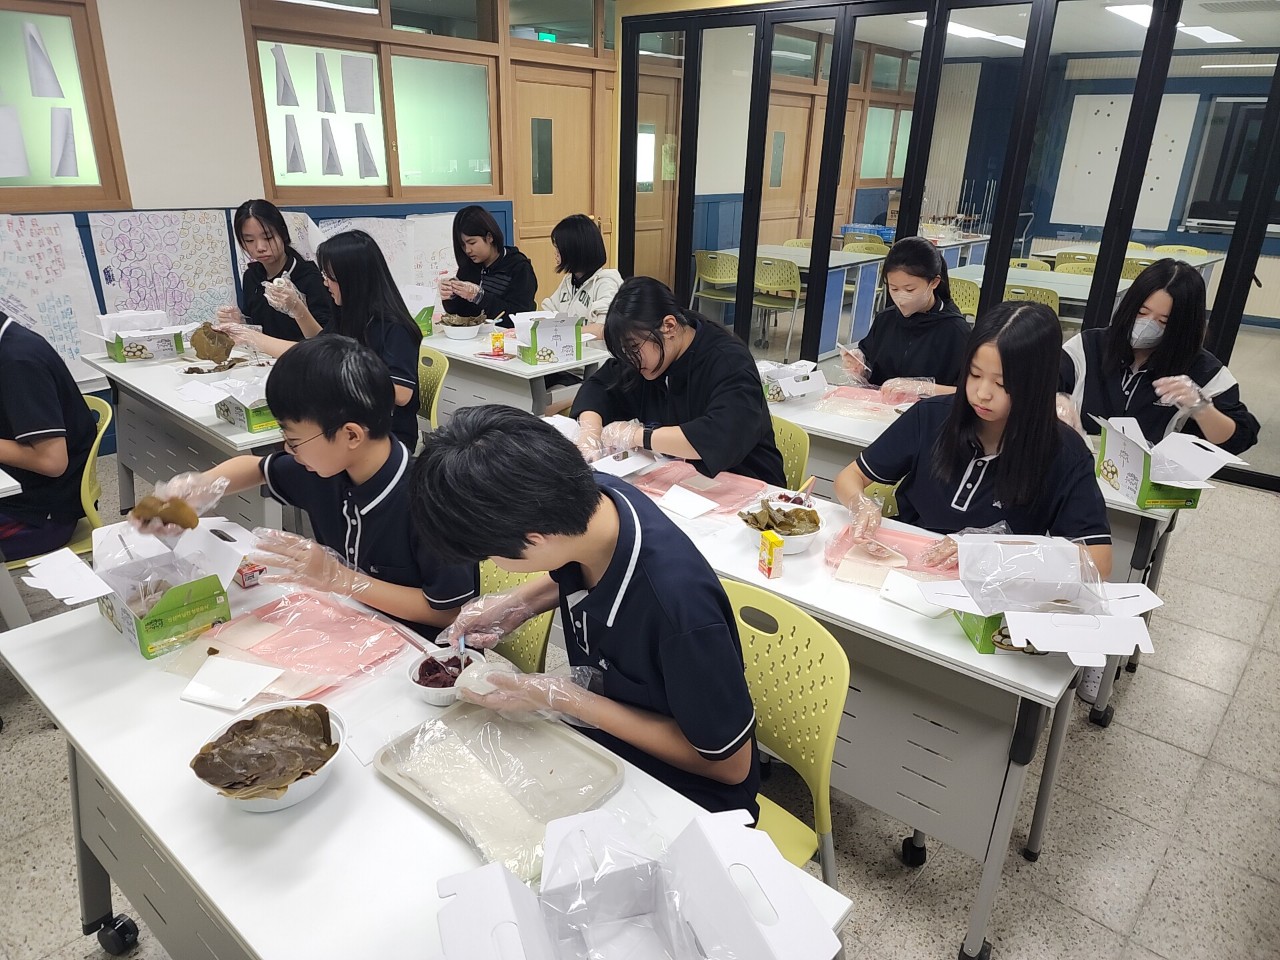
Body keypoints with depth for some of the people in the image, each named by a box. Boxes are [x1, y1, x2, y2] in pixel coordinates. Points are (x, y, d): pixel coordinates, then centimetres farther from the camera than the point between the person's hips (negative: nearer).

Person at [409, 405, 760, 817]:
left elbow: (729, 763, -21)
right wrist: (515, 603, -10)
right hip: (598, 738, 6)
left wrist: (564, 699, -23)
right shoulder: (590, 495, -17)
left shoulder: (679, 607, -38)